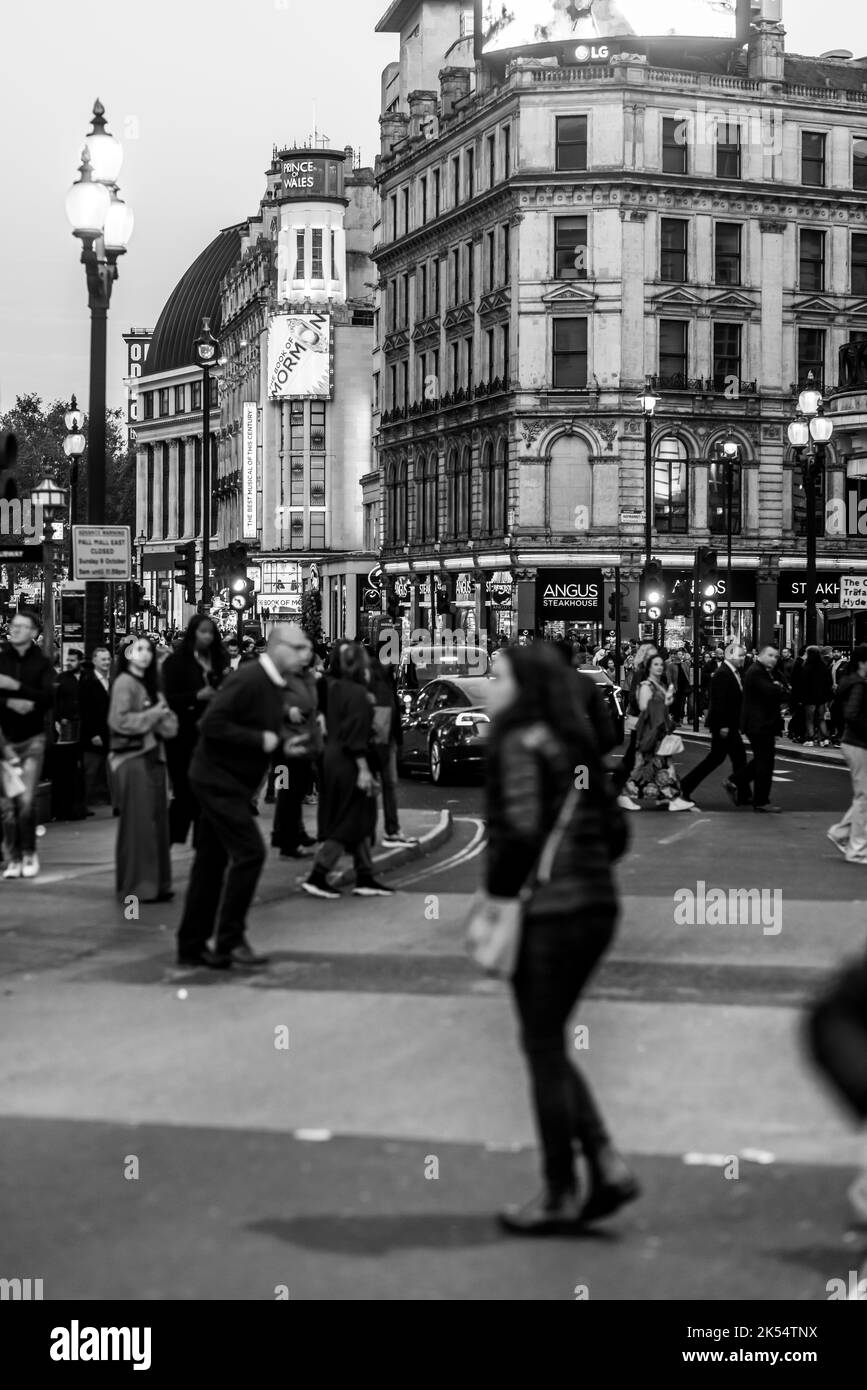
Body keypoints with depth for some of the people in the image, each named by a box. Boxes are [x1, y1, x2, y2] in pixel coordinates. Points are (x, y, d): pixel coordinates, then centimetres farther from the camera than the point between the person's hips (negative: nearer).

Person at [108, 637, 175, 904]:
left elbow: (169, 726, 13)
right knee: (138, 822, -6)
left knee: (156, 821, 7)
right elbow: (120, 720, -19)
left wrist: (163, 714, -9)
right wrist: (153, 714, -13)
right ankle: (137, 886, -2)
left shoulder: (148, 684, 17)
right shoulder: (124, 682, -8)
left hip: (152, 756, 8)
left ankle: (155, 883, 12)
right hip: (131, 758, -8)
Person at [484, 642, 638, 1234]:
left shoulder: (520, 744, -10)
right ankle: (607, 1166, 11)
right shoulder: (576, 745, 13)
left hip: (547, 913, -8)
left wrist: (498, 899, -10)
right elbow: (612, 834, 14)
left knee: (544, 1052, 2)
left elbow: (520, 833, -20)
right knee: (550, 1046, 18)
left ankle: (560, 1197, 9)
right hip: (598, 906, 8)